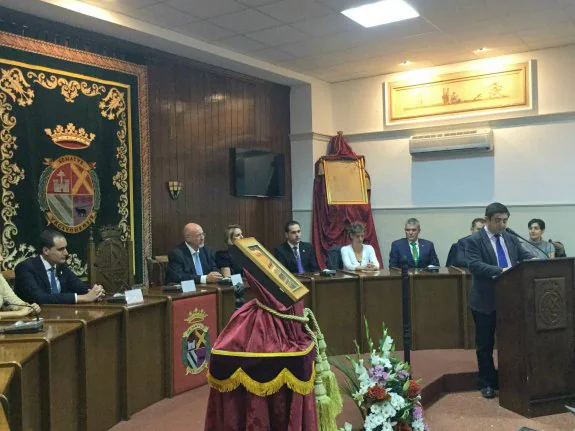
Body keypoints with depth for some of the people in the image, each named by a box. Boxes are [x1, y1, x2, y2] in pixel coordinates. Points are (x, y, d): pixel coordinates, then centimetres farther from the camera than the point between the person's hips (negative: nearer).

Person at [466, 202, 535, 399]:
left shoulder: (511, 239, 10)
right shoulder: (473, 241, -8)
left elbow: (526, 257, 5)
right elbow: (474, 265, -21)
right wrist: (500, 270, -33)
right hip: (485, 301, -4)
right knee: (485, 344, 7)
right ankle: (487, 383, 21)